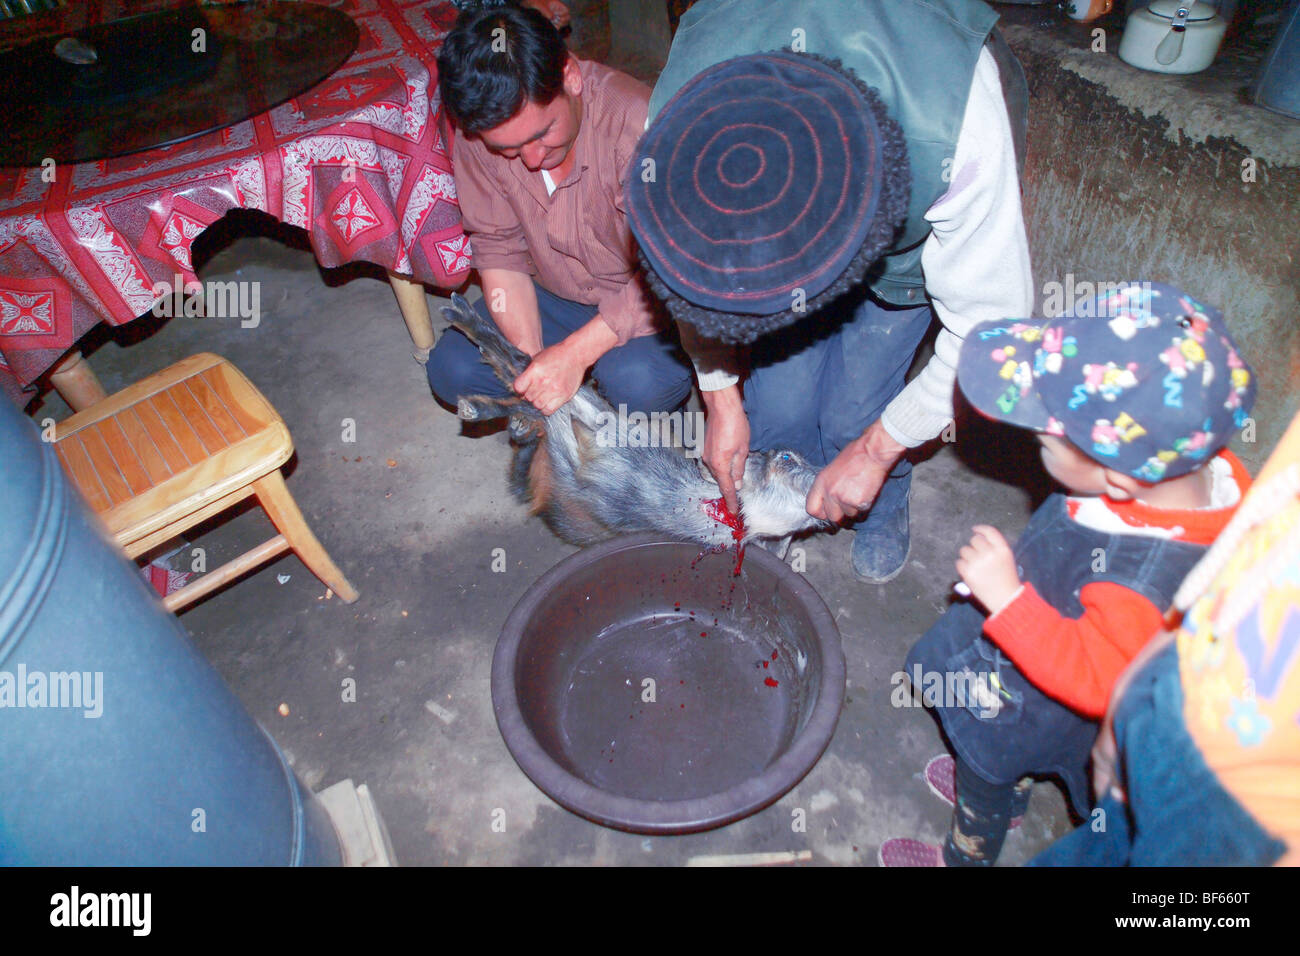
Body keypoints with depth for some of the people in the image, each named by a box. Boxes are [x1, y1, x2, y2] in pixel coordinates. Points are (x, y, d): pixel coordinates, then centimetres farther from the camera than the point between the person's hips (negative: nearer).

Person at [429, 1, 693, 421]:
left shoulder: (638, 122, -30)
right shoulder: (477, 137, -14)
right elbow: (498, 249, -7)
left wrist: (575, 353, -33)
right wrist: (532, 359, -21)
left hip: (648, 298, -4)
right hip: (552, 294, 4)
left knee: (637, 382, -33)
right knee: (451, 371, -13)